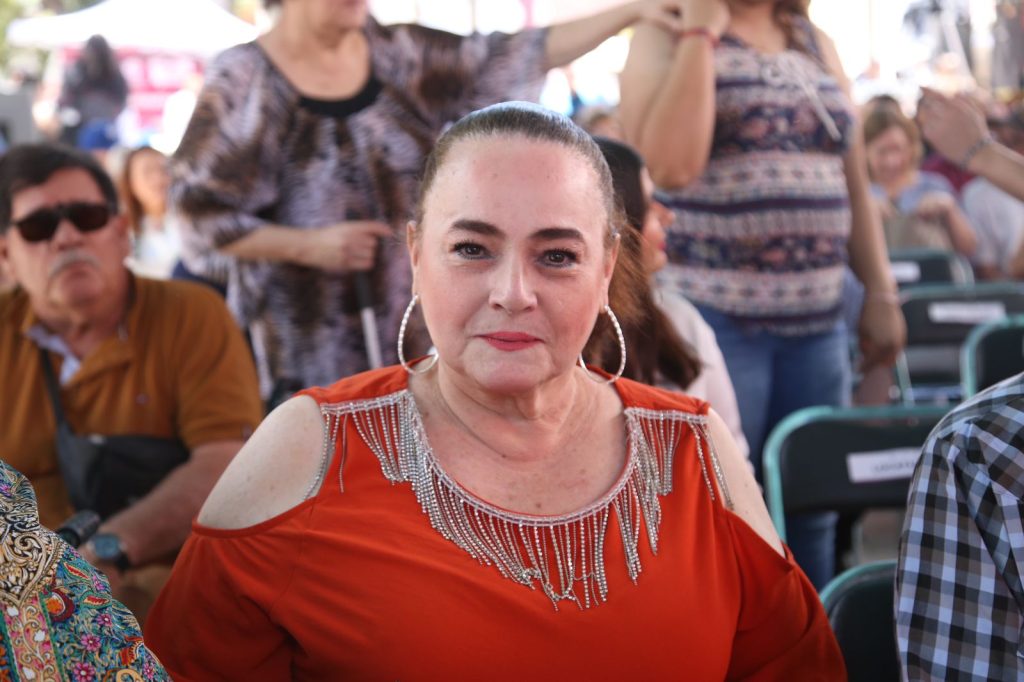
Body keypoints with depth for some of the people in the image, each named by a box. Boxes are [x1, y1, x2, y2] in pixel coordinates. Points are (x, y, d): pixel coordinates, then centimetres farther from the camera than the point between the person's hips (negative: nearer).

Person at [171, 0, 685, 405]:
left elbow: (512, 59, 5)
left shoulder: (396, 55, 5)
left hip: (408, 332, 4)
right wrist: (309, 246, -18)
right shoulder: (243, 82, -7)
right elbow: (198, 212, -9)